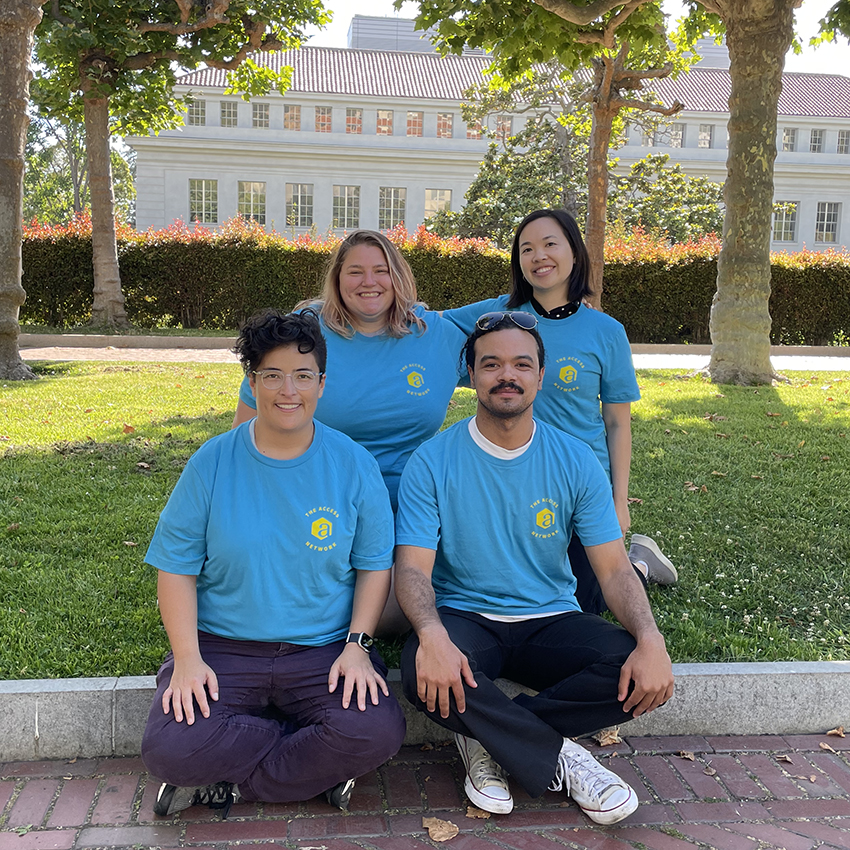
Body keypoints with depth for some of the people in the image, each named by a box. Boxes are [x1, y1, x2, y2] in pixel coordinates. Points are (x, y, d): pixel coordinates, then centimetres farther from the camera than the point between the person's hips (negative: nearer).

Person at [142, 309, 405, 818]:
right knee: (171, 749, -25)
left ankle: (227, 782, -5)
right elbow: (177, 566, 1)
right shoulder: (213, 462, -1)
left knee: (378, 732, -26)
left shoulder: (353, 465, 0)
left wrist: (357, 646, -9)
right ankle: (320, 762, -2)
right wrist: (187, 657, -11)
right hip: (223, 649, 0)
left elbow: (375, 565, 4)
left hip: (324, 651, 0)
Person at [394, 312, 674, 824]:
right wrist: (433, 634, -35)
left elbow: (614, 568, -3)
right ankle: (560, 757, -14)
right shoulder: (433, 462, -6)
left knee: (646, 677, -24)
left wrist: (651, 639, -23)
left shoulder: (576, 461, 0)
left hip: (550, 622, 2)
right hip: (464, 618, -2)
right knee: (423, 674, -36)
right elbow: (412, 568, -13)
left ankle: (490, 737, -12)